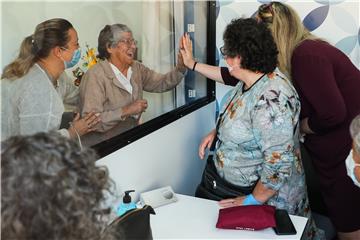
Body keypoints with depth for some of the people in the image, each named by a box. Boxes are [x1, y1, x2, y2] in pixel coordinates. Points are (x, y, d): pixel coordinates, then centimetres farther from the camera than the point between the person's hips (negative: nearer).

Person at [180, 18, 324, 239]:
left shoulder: (270, 98, -31)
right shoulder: (248, 82, -1)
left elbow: (279, 163, -31)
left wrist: (253, 201, -22)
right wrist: (216, 132, 8)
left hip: (269, 196, -9)